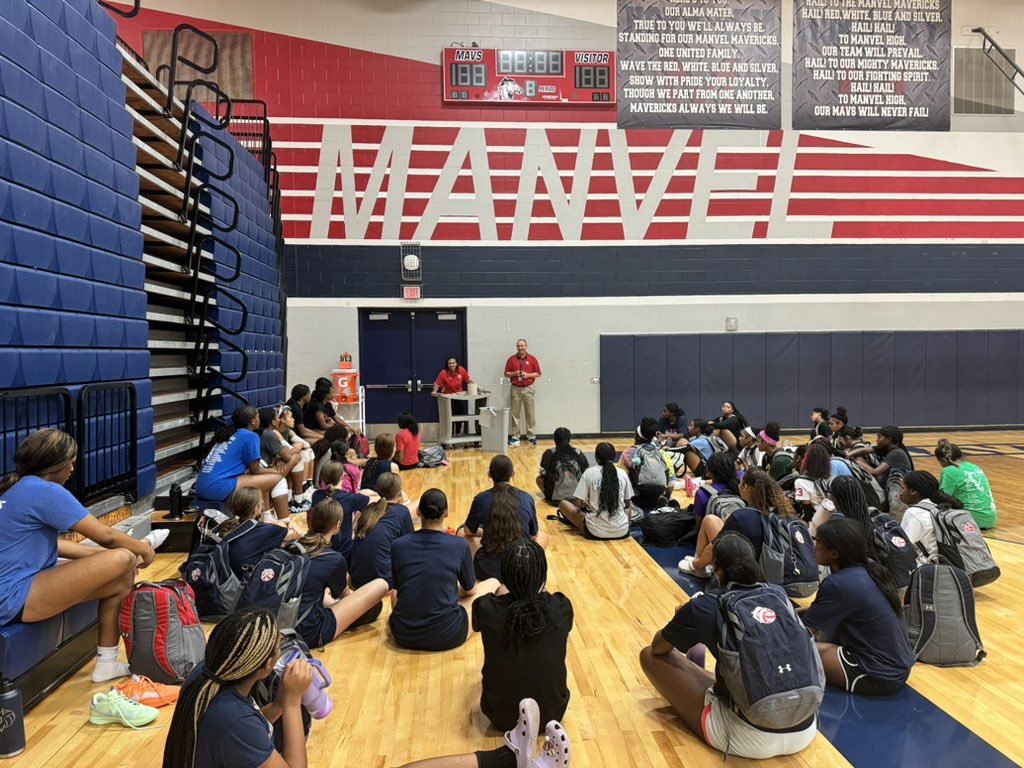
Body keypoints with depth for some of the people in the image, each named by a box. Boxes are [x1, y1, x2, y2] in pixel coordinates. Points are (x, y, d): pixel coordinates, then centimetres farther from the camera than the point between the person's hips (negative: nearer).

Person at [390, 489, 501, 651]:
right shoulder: (460, 545, -9)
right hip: (446, 636, -4)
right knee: (493, 583, 18)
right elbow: (470, 591, 7)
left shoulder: (398, 545, -3)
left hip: (403, 635, 5)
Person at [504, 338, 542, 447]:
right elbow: (506, 374, 8)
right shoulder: (511, 359, 5)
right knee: (515, 414, 2)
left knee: (530, 414, 2)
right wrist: (515, 373, -11)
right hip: (515, 389, 1)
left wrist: (528, 375, -12)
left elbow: (538, 373, 4)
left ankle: (531, 436, 10)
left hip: (529, 389, -1)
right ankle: (515, 436, 9)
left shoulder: (532, 359, 3)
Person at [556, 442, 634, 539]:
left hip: (595, 532, -2)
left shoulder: (589, 473, -4)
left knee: (563, 504, 15)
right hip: (622, 532, 2)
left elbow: (578, 504, -3)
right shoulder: (623, 473, 3)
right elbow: (627, 504, 12)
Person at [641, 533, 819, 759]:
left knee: (649, 656, 10)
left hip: (749, 738, -5)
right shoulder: (779, 595, 3)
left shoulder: (707, 606, -9)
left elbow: (658, 647, 8)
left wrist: (683, 621, 29)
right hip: (804, 733, 6)